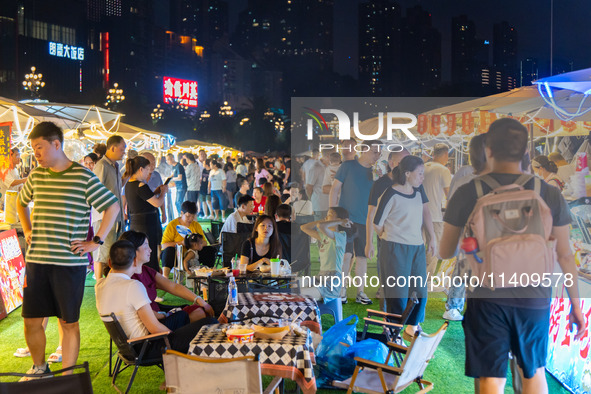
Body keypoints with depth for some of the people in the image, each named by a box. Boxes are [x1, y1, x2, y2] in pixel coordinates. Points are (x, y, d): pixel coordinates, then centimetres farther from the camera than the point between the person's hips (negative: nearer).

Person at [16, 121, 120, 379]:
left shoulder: (83, 177, -6)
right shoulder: (36, 176, 9)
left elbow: (113, 207, -4)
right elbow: (21, 203, 28)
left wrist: (96, 241, -8)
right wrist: (27, 231, 16)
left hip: (70, 262, -4)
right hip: (36, 260, 5)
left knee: (68, 322, 4)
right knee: (31, 320, 9)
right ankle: (39, 367, 33)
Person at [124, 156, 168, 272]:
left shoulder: (128, 185, 11)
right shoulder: (141, 186, -18)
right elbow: (157, 203, -15)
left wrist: (156, 192, 16)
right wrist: (163, 191, 3)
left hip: (134, 224, 9)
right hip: (146, 225, -9)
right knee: (150, 259, -3)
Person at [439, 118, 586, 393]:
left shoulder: (467, 193, -8)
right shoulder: (549, 194, -4)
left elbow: (445, 252, 1)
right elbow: (565, 255, 0)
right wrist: (575, 304, 12)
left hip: (487, 298, -2)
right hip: (534, 298, 2)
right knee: (534, 371, 22)